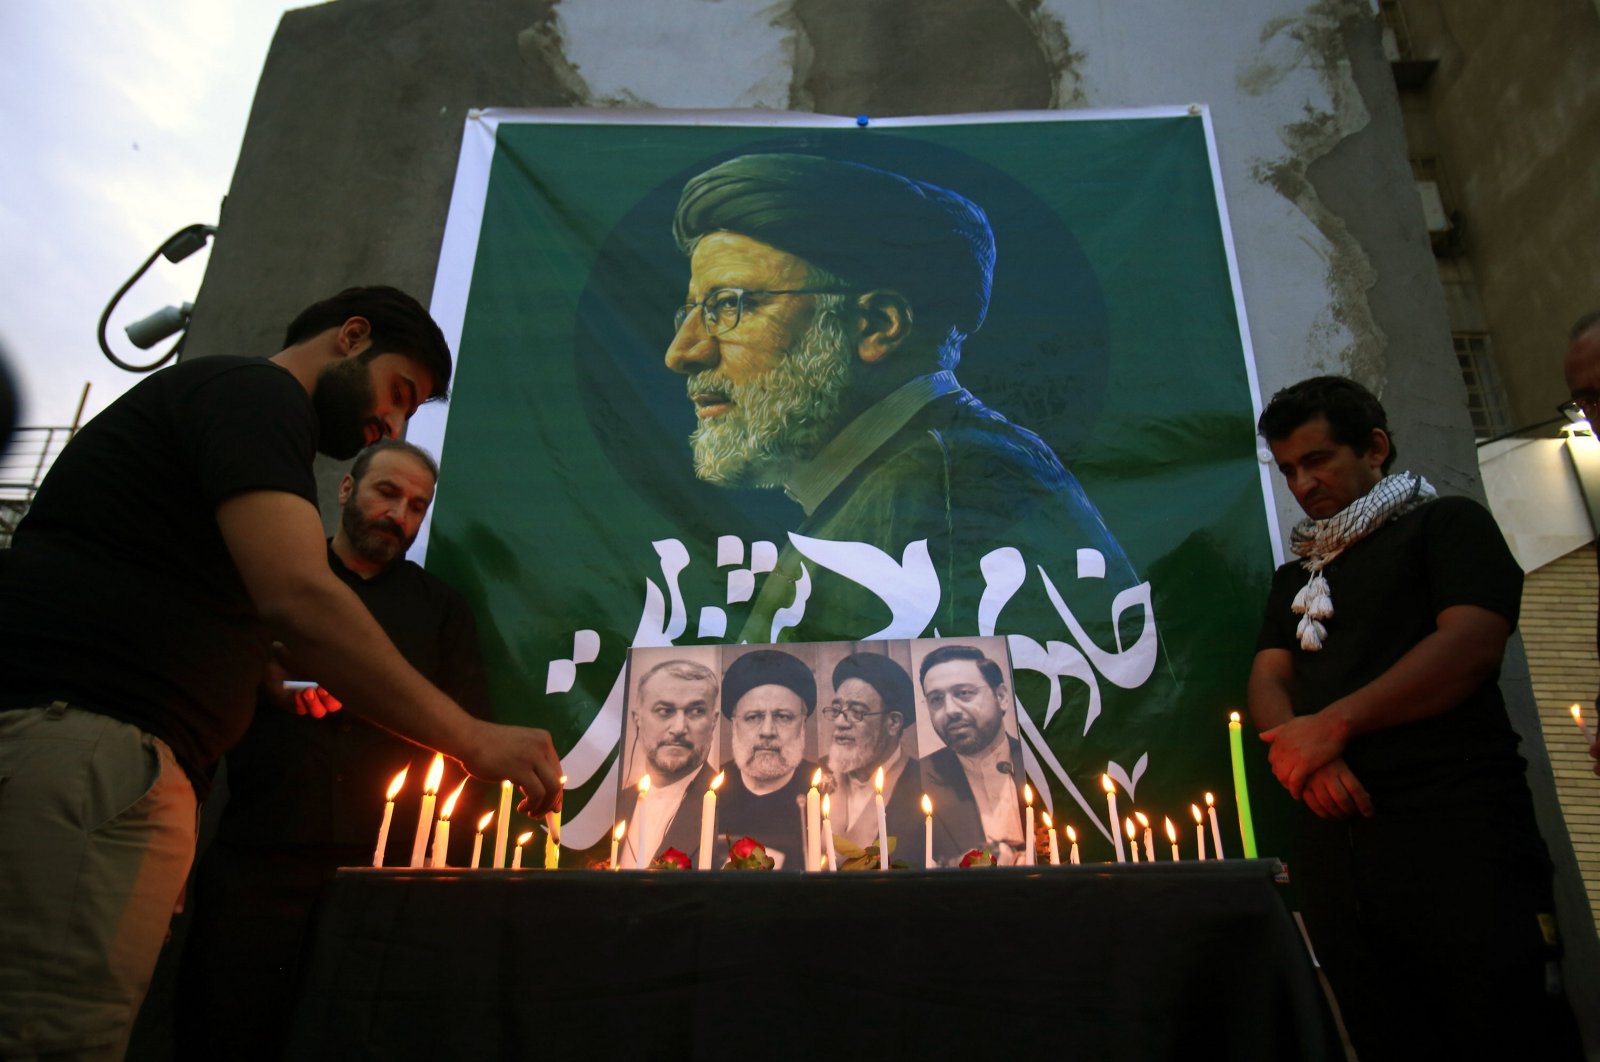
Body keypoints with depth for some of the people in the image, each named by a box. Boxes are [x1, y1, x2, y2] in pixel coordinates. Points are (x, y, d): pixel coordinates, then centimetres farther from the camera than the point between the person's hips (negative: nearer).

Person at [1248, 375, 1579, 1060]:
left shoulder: (1447, 524, 9)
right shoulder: (1296, 577, 26)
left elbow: (1472, 643, -8)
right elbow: (1268, 682, 14)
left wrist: (1332, 725, -10)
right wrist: (1304, 752, -9)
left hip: (1453, 829, -5)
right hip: (1333, 840, 5)